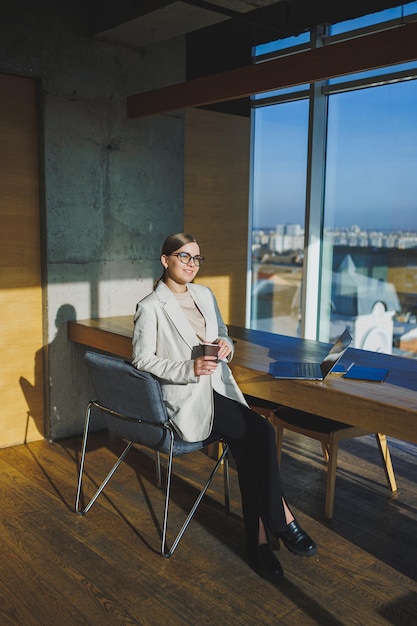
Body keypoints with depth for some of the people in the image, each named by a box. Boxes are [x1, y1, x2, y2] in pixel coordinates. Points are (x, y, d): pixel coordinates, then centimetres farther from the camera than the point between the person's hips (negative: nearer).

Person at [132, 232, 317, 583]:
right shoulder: (150, 308, -6)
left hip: (221, 389, 6)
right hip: (186, 399, -6)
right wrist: (189, 369, -19)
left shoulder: (205, 295, 14)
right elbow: (143, 360, -7)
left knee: (248, 446, -21)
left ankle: (258, 538, -10)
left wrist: (226, 346, -4)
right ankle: (283, 520, -7)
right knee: (263, 432, -22)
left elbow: (224, 335, 22)